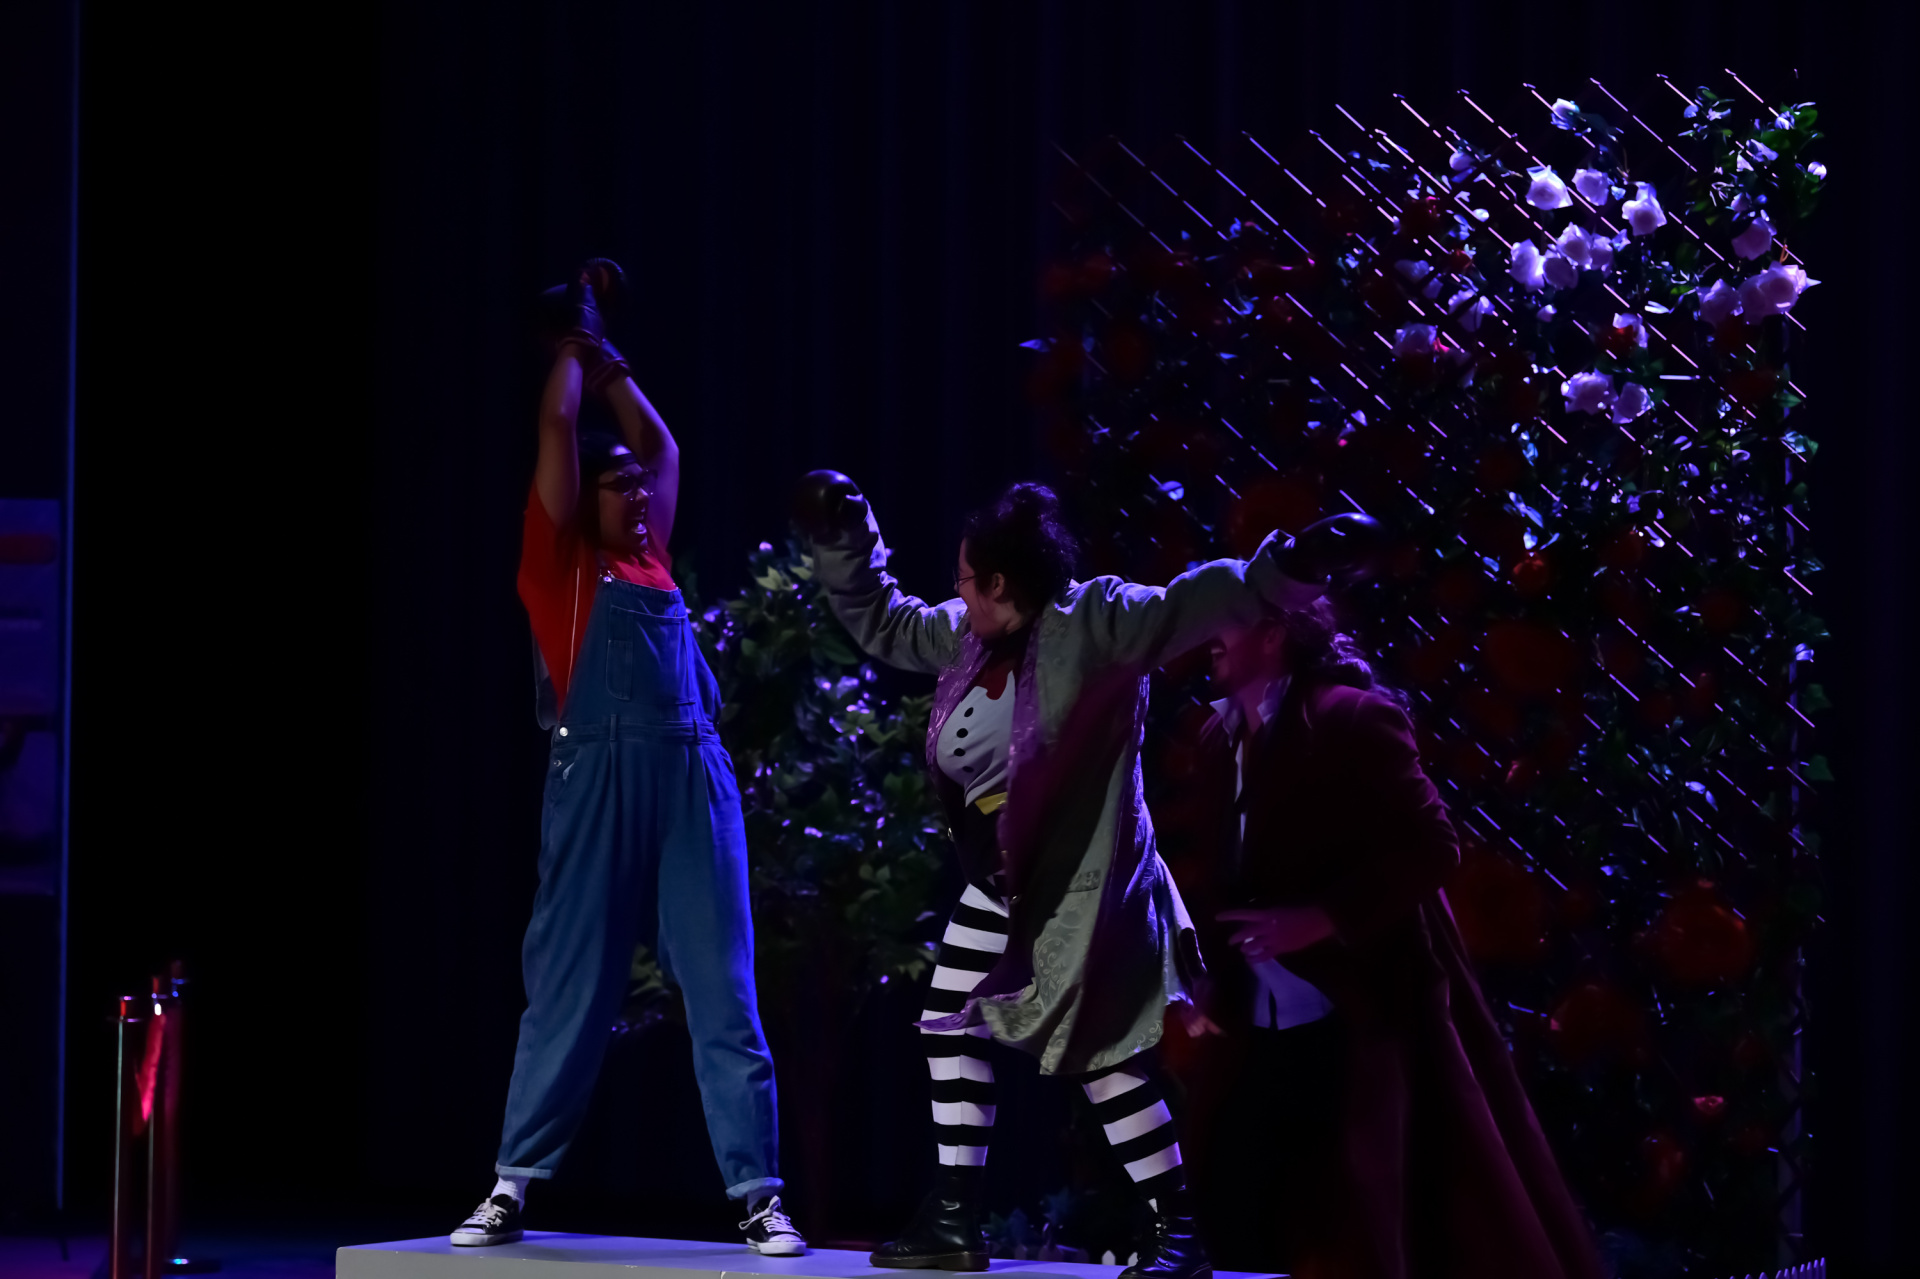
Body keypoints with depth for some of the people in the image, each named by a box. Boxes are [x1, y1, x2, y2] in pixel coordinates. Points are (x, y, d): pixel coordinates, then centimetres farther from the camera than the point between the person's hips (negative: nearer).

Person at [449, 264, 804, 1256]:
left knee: (724, 991, -1)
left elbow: (660, 443, 33)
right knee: (569, 988, -1)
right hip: (600, 773, -4)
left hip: (695, 776, 4)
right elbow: (559, 428, 8)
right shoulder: (560, 561, 8)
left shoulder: (651, 560, 21)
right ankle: (511, 1189, 8)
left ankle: (758, 1197, -2)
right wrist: (572, 339, 21)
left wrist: (607, 360, 35)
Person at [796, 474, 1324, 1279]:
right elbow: (880, 621, 22)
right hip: (998, 889, 9)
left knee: (1101, 1055, -11)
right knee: (948, 1030, 10)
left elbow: (1194, 605, -25)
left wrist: (1282, 571, -39)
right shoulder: (967, 638, 7)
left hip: (1077, 887, -9)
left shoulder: (1090, 623, -16)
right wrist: (841, 539, 15)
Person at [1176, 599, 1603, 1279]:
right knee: (1239, 1219, 4)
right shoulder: (1218, 738, 11)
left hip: (1365, 1016, -7)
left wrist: (1321, 919, -21)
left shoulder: (1352, 720, -11)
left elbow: (1429, 847, -16)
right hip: (1265, 1028, 7)